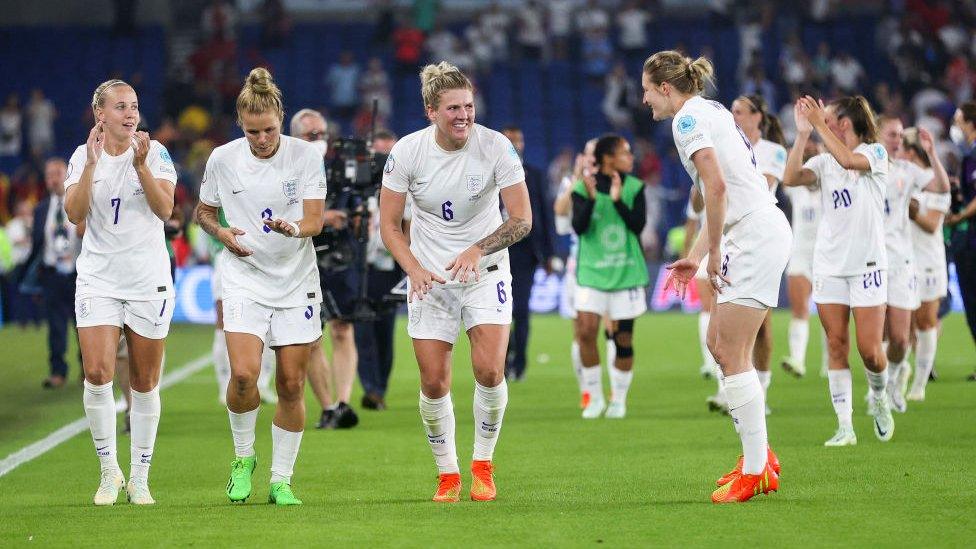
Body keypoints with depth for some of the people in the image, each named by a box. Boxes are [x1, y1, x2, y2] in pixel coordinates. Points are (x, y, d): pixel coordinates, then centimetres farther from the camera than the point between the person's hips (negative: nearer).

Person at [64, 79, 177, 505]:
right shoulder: (82, 157, 2)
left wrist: (141, 165, -23)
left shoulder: (154, 152, -1)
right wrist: (92, 163, -18)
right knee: (97, 374, -14)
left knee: (145, 382, 3)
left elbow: (165, 210, -12)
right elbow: (75, 214, -10)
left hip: (149, 279, 0)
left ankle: (139, 477, 14)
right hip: (98, 277, 0)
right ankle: (109, 470, 1)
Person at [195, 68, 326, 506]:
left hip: (296, 281, 0)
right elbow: (203, 211, 12)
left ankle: (281, 480, 14)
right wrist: (222, 233, -9)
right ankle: (243, 458, 8)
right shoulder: (222, 159, -2)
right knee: (244, 374, -18)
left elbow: (316, 219, -10)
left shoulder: (306, 156, -6)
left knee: (291, 383, 1)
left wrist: (296, 228, -32)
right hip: (244, 280, 0)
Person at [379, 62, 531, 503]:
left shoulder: (495, 147, -14)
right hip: (429, 277, 1)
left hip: (485, 272, -1)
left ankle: (483, 466, 5)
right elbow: (389, 224, -4)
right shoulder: (407, 152, -11)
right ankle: (447, 474, 16)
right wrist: (414, 269, -19)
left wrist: (478, 249, -28)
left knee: (489, 369, -16)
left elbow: (522, 219, -13)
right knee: (433, 383, -3)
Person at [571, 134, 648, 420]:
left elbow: (638, 224, -9)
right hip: (591, 272, -1)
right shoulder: (583, 188, -3)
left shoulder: (634, 188, 1)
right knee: (586, 331, -13)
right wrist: (591, 198, -27)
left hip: (627, 272, 1)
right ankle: (595, 398, 2)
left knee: (623, 338, 3)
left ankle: (618, 399, 18)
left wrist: (618, 200, -21)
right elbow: (578, 227, -13)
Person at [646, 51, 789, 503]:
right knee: (718, 343, 14)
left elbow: (717, 185, -22)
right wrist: (694, 256, 21)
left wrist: (714, 252, -14)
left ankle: (755, 471, -6)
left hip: (756, 236, -10)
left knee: (731, 354, -8)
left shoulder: (688, 118, -9)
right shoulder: (709, 112, 20)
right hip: (761, 232, 10)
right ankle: (759, 457, 17)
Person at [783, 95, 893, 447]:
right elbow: (791, 178, -8)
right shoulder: (823, 162, 10)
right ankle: (845, 427, 0)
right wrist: (802, 134, -11)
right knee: (836, 345, -2)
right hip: (829, 265, 4)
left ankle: (879, 398, 24)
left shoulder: (875, 153, -1)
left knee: (870, 350, -6)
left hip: (867, 264, -4)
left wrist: (818, 123, -19)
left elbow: (848, 160, -23)